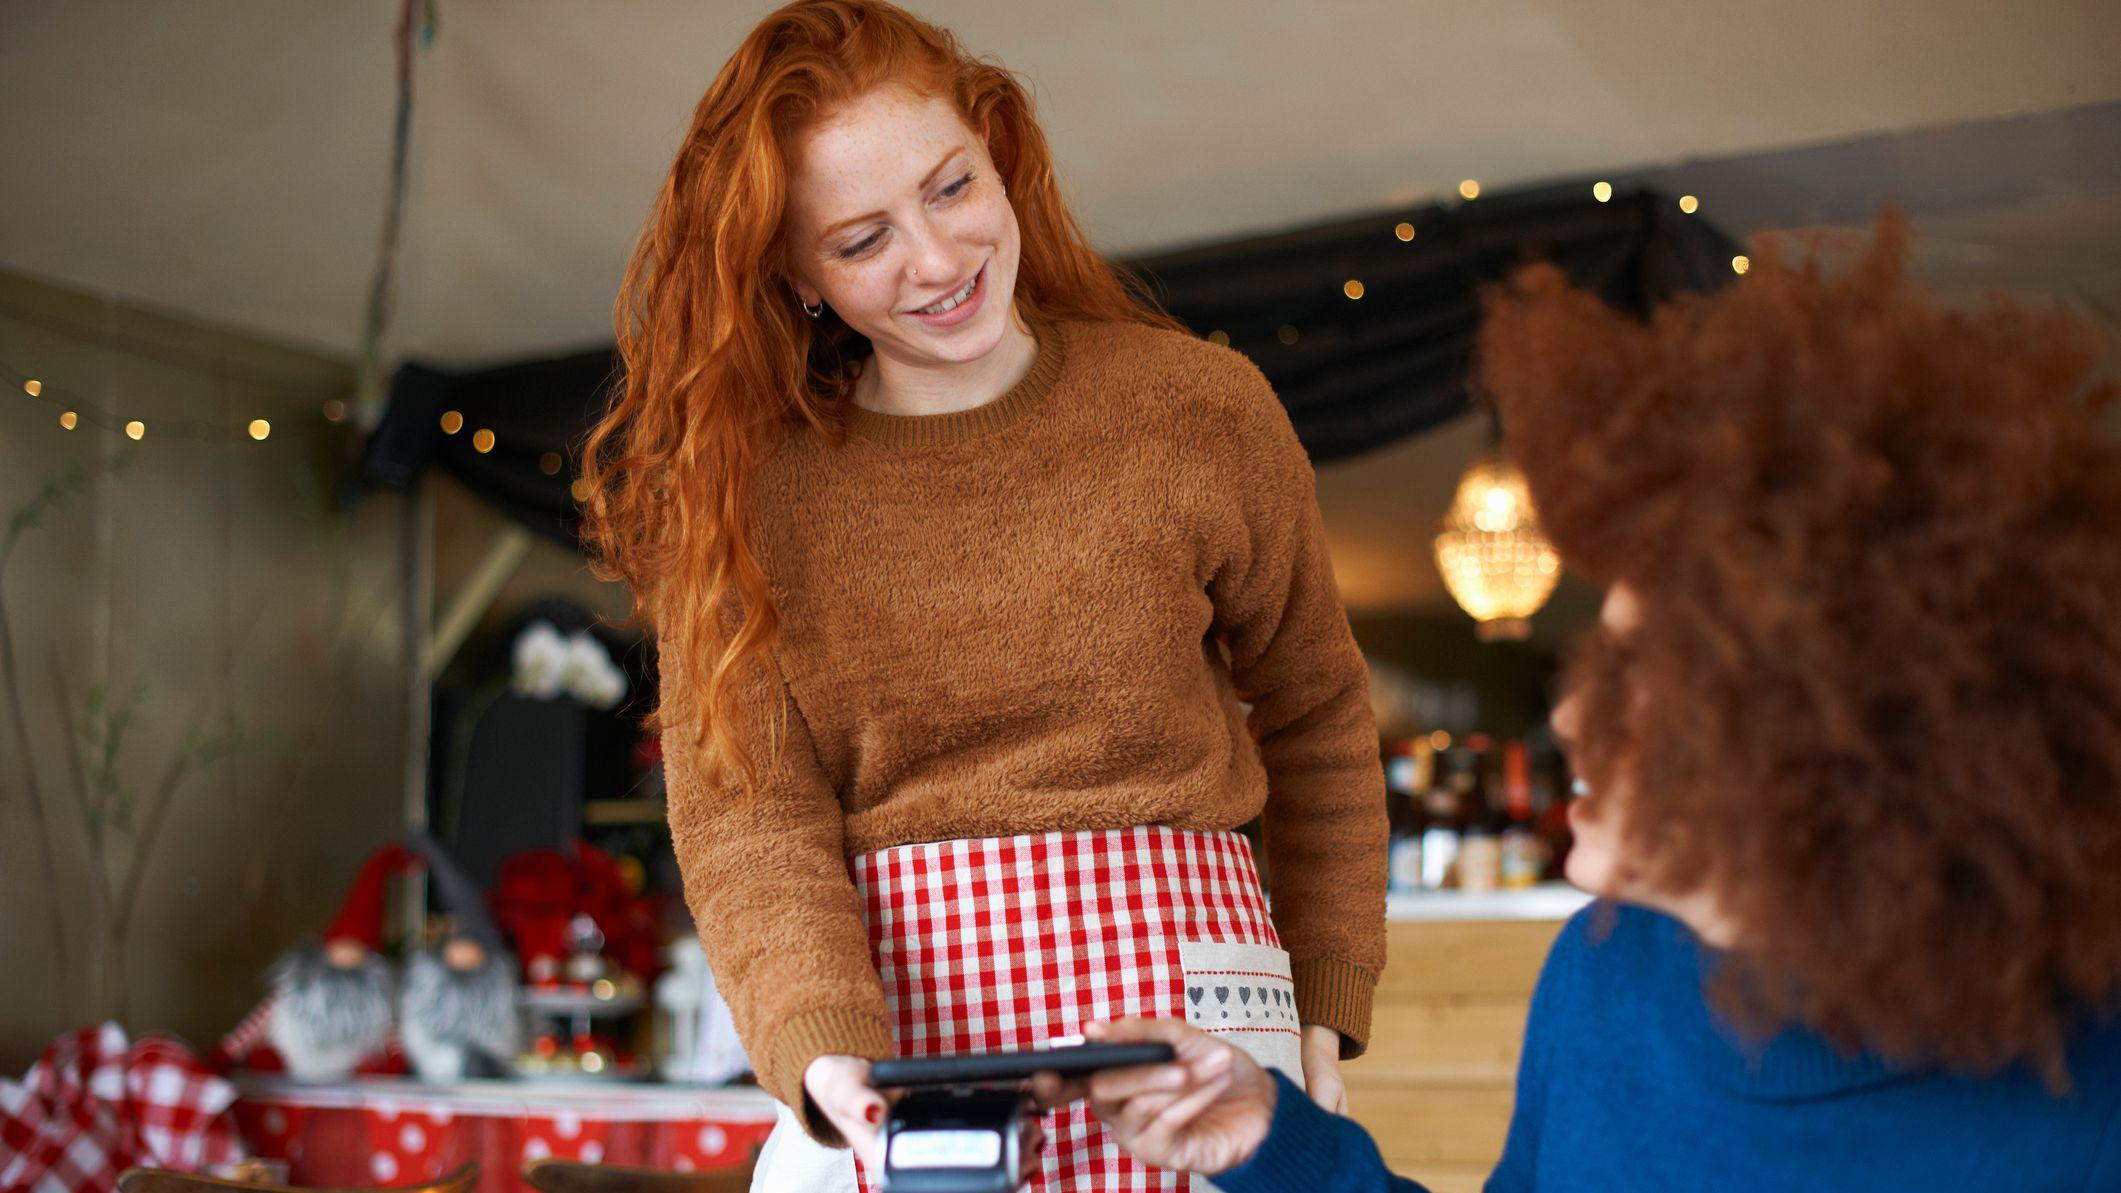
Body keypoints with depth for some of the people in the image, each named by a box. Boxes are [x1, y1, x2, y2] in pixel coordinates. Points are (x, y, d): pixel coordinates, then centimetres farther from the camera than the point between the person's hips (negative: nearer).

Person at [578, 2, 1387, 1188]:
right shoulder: (734, 492, 0)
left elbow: (1319, 723, 12)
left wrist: (1324, 1012, 7)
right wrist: (823, 1051, -22)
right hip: (891, 1055, 0)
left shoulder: (1200, 411, 1)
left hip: (1177, 1025, 0)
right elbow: (747, 816, -5)